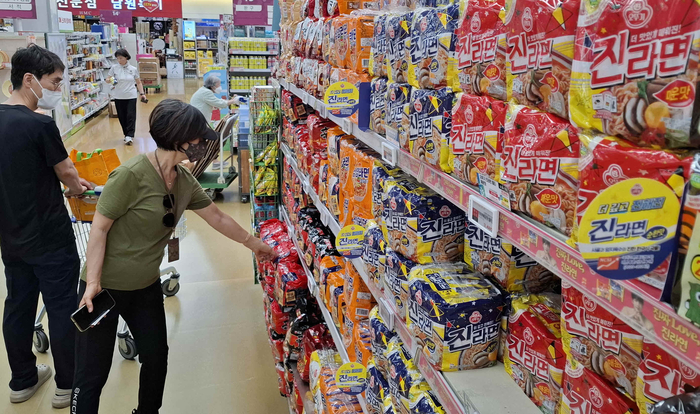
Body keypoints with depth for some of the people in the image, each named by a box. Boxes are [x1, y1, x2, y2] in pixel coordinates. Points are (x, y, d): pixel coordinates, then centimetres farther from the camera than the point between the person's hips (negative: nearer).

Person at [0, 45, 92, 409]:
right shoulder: (40, 125, -20)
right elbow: (67, 173, -8)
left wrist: (65, 181, 17)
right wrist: (77, 187, 14)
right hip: (49, 239, -7)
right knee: (62, 310, 6)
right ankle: (67, 385, 20)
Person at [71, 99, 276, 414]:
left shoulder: (185, 181, -1)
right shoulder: (131, 175, -24)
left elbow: (217, 217, 11)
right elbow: (99, 228, -18)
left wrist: (252, 243, 18)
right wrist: (93, 282, -21)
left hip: (147, 287, 7)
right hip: (105, 287, -7)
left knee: (156, 358, 17)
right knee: (92, 374, 3)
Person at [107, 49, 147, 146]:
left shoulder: (133, 69, 4)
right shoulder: (114, 68, 2)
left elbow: (138, 82, 10)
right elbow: (108, 78, 5)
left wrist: (142, 93, 1)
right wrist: (110, 80, -19)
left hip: (131, 96, -1)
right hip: (118, 97, 1)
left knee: (131, 116, -8)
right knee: (122, 117, 6)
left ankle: (129, 136, -9)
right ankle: (126, 134, 19)